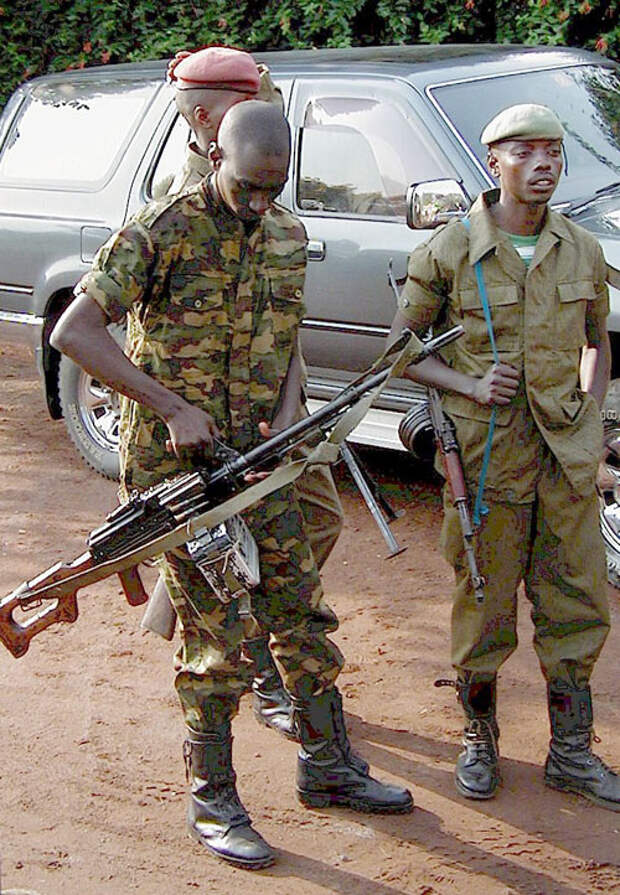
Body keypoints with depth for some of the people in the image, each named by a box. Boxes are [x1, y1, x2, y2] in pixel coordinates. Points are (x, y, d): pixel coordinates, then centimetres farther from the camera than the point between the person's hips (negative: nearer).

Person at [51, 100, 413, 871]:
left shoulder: (288, 236, 7)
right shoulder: (161, 230, -13)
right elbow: (72, 332, -16)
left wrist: (283, 424, -4)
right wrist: (173, 409, -18)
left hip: (257, 459, 6)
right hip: (176, 463, -6)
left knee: (303, 613, 12)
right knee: (217, 640, -2)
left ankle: (327, 767, 30)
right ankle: (212, 805, 15)